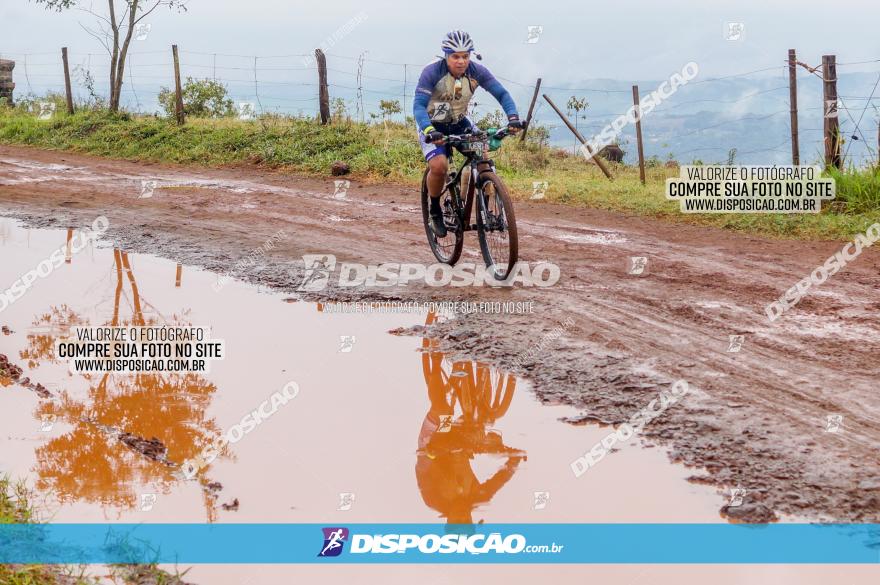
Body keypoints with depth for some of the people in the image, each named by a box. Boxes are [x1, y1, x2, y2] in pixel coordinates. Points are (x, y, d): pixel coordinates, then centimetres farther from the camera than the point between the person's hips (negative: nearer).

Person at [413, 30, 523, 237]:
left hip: (460, 124, 4)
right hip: (433, 127, -4)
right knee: (439, 165, -29)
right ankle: (435, 211, -4)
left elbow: (502, 94, -14)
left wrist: (513, 117, -33)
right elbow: (418, 105, -32)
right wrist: (429, 131, -49)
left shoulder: (477, 72, -16)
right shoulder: (432, 72, -26)